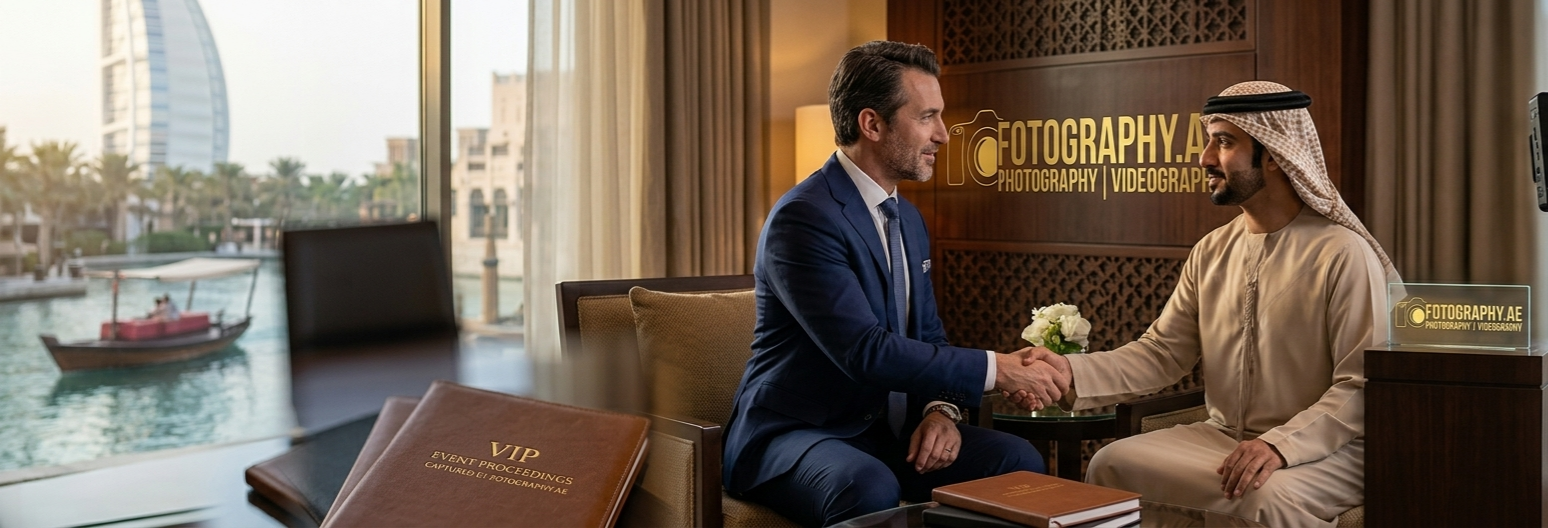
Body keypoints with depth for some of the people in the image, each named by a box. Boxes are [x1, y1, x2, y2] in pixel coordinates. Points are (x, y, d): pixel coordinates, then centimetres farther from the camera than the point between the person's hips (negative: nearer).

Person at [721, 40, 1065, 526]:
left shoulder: (909, 220, 11)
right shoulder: (803, 218, -19)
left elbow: (928, 337, 15)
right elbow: (866, 352, -26)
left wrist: (942, 408, -6)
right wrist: (997, 370, -21)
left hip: (889, 430, 8)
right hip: (795, 433, -8)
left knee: (1018, 461, -11)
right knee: (870, 489, -38)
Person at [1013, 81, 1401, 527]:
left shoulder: (1343, 253, -12)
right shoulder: (1211, 252, 8)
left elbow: (1363, 385, -16)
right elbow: (1162, 352, 1)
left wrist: (1283, 444, -29)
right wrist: (1075, 373, -14)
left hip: (1322, 449, -5)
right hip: (1222, 436, 6)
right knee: (1110, 465, -11)